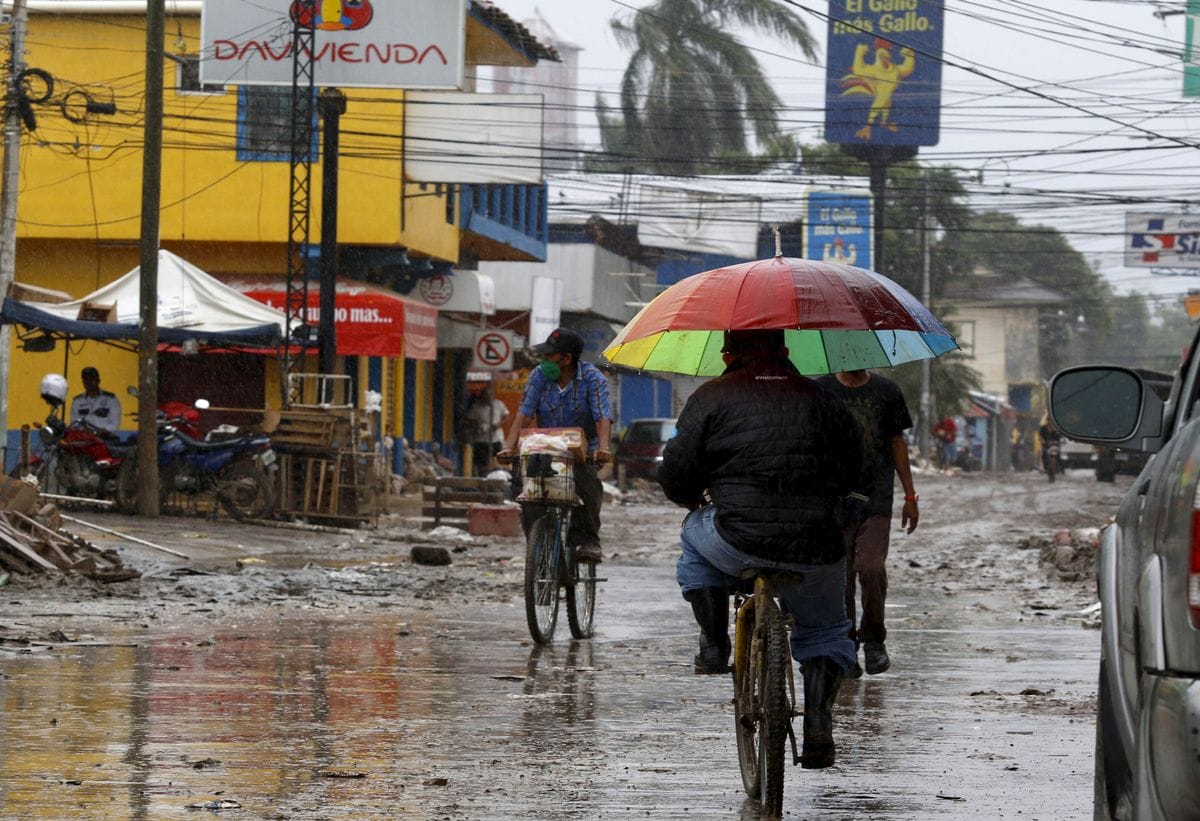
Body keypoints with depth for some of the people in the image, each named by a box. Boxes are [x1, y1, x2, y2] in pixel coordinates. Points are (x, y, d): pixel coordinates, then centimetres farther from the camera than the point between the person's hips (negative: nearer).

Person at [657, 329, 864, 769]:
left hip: (739, 543, -2)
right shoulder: (822, 400, 13)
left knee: (697, 535, 33)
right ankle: (818, 723, 10)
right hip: (816, 552, 2)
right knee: (826, 631, 27)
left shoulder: (712, 398, 5)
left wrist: (693, 500, 25)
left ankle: (714, 644, 21)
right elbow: (852, 471, 18)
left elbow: (676, 472, 3)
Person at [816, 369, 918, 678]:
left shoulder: (886, 391, 8)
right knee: (839, 575, -1)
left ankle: (874, 640, 3)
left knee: (871, 567, -15)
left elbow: (897, 443, 13)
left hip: (876, 498, 0)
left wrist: (910, 496, 10)